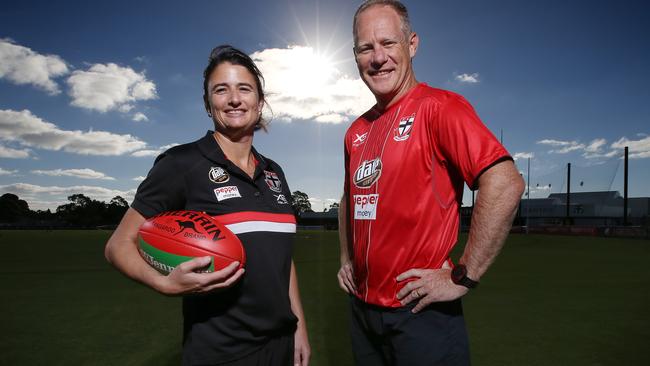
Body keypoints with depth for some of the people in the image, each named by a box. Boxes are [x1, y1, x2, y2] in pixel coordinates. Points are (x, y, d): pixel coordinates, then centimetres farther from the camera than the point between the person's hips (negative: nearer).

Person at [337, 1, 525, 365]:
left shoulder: (439, 107, -14)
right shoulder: (357, 131, 8)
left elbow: (505, 184, -25)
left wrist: (463, 277, -21)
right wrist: (347, 259, 13)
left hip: (422, 311, -7)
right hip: (362, 307, 7)